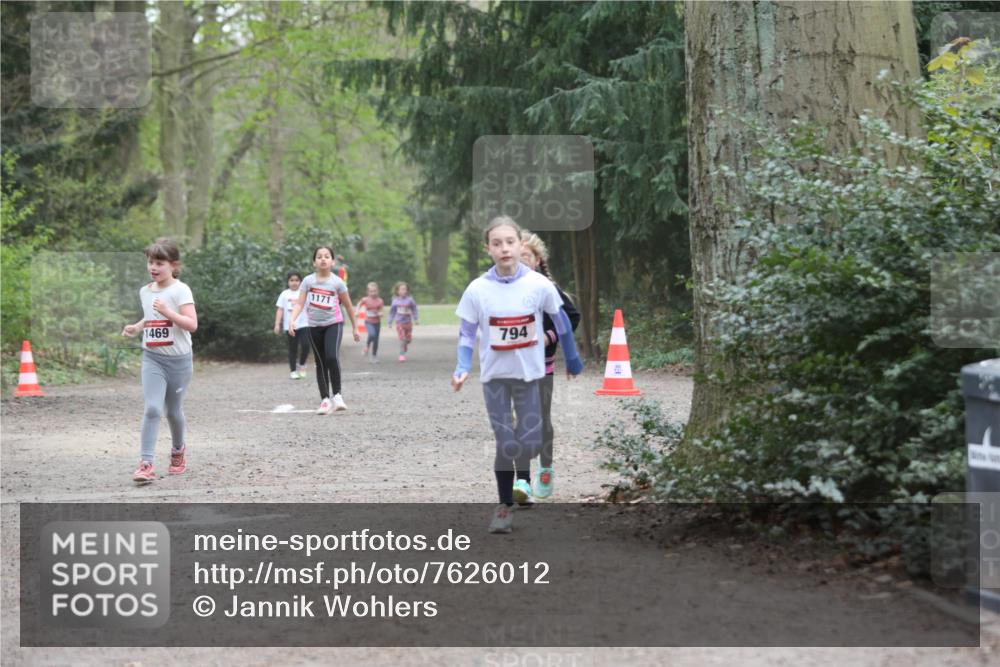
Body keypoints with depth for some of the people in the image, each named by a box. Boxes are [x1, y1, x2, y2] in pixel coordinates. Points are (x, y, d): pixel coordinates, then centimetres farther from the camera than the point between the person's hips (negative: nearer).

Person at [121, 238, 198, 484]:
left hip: (178, 360, -3)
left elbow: (192, 324, -18)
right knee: (152, 409, -15)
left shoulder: (180, 290, -10)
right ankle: (145, 464, -19)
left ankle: (178, 449, 41)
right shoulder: (145, 291, 7)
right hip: (152, 359, 3)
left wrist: (167, 311, -29)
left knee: (172, 410, 13)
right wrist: (136, 328, 6)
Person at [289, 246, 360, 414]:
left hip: (334, 324, -2)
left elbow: (348, 306, 4)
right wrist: (291, 320, -24)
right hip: (315, 326, 2)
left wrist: (355, 327, 9)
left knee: (332, 357, -23)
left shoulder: (337, 282, -5)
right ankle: (325, 399, 15)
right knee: (320, 363, 7)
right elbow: (299, 303, -7)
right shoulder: (308, 281, -3)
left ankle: (337, 395, -13)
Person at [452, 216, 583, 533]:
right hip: (495, 375, -1)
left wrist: (572, 360, 13)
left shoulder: (539, 285, -11)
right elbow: (466, 333, -2)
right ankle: (505, 505, 10)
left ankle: (522, 477, 35)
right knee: (506, 443, -6)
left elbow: (560, 320, 4)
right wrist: (462, 369, -16)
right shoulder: (477, 289, -11)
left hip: (530, 373, 1)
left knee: (530, 441, 1)